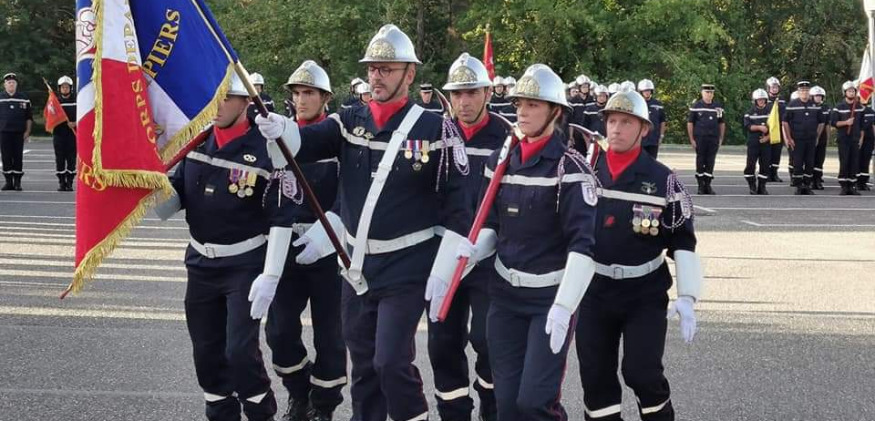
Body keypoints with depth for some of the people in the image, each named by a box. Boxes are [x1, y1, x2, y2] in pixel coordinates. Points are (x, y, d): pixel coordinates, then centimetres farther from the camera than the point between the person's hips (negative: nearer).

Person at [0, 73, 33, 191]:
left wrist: (27, 131, 1)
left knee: (18, 157, 0)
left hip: (19, 132, 0)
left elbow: (29, 117, 8)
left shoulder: (24, 98, 7)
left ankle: (17, 182, 6)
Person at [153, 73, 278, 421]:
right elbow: (174, 195, 8)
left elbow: (280, 219, -13)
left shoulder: (266, 149, -16)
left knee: (241, 351, -9)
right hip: (201, 263, 5)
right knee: (206, 351, 11)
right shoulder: (196, 141, 0)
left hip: (245, 265, -5)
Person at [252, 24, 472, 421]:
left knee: (391, 361, -10)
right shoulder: (349, 122, 3)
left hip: (407, 268, -5)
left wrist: (442, 273, -11)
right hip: (356, 264, 5)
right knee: (362, 364, 14)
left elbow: (458, 204, -8)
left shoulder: (434, 129, -8)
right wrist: (280, 128, -36)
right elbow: (306, 143, -12)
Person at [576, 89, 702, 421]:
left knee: (642, 373, -9)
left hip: (646, 294, -3)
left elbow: (682, 241, -3)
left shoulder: (662, 180, -6)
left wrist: (687, 297, -12)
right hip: (594, 292, 3)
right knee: (595, 379, 6)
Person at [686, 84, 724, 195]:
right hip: (700, 139, -3)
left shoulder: (718, 107, 9)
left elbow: (722, 123, 15)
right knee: (700, 162, 1)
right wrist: (692, 139, -5)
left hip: (714, 139, 3)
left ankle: (708, 185, 10)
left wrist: (721, 139, 9)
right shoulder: (696, 106, 0)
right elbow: (690, 123, 0)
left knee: (710, 162, 3)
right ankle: (700, 186, 8)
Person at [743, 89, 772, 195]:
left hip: (766, 142, 2)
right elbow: (747, 126, -8)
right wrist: (760, 127, -18)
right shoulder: (750, 112, 4)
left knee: (766, 165, 0)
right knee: (751, 164, -5)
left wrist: (768, 136, -8)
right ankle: (752, 186, 5)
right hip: (753, 143, -2)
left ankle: (762, 186, 9)